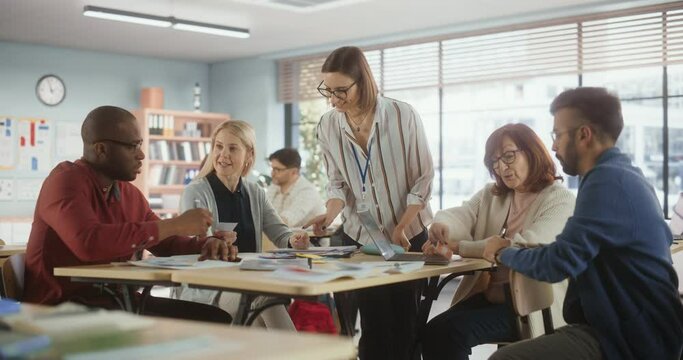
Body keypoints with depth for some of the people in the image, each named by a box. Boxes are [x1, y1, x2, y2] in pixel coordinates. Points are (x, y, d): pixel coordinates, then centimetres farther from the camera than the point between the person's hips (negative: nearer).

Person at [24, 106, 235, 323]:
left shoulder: (130, 194, 10)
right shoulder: (66, 181, -14)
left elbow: (165, 243, 19)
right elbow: (90, 243, -32)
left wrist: (208, 244, -4)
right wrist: (175, 225, -25)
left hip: (113, 300, 8)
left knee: (214, 318, -5)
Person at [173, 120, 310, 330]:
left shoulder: (255, 194, 14)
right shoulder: (195, 193, -4)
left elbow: (279, 234, 6)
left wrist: (294, 240, -19)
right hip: (206, 289, -5)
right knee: (266, 296, -31)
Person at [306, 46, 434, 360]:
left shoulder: (403, 116, -15)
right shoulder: (328, 126, -6)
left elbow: (423, 180, -9)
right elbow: (338, 182, 3)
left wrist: (401, 228, -14)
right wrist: (331, 214, -17)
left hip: (409, 234, -2)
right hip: (359, 237, 2)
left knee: (404, 320, 6)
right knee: (374, 323, 0)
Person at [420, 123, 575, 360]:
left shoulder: (560, 200, -5)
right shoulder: (490, 195, 16)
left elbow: (525, 247, -19)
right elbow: (461, 216, -4)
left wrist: (457, 247, -22)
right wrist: (442, 226, -30)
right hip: (486, 295, 6)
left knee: (453, 331, -24)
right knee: (433, 332, -18)